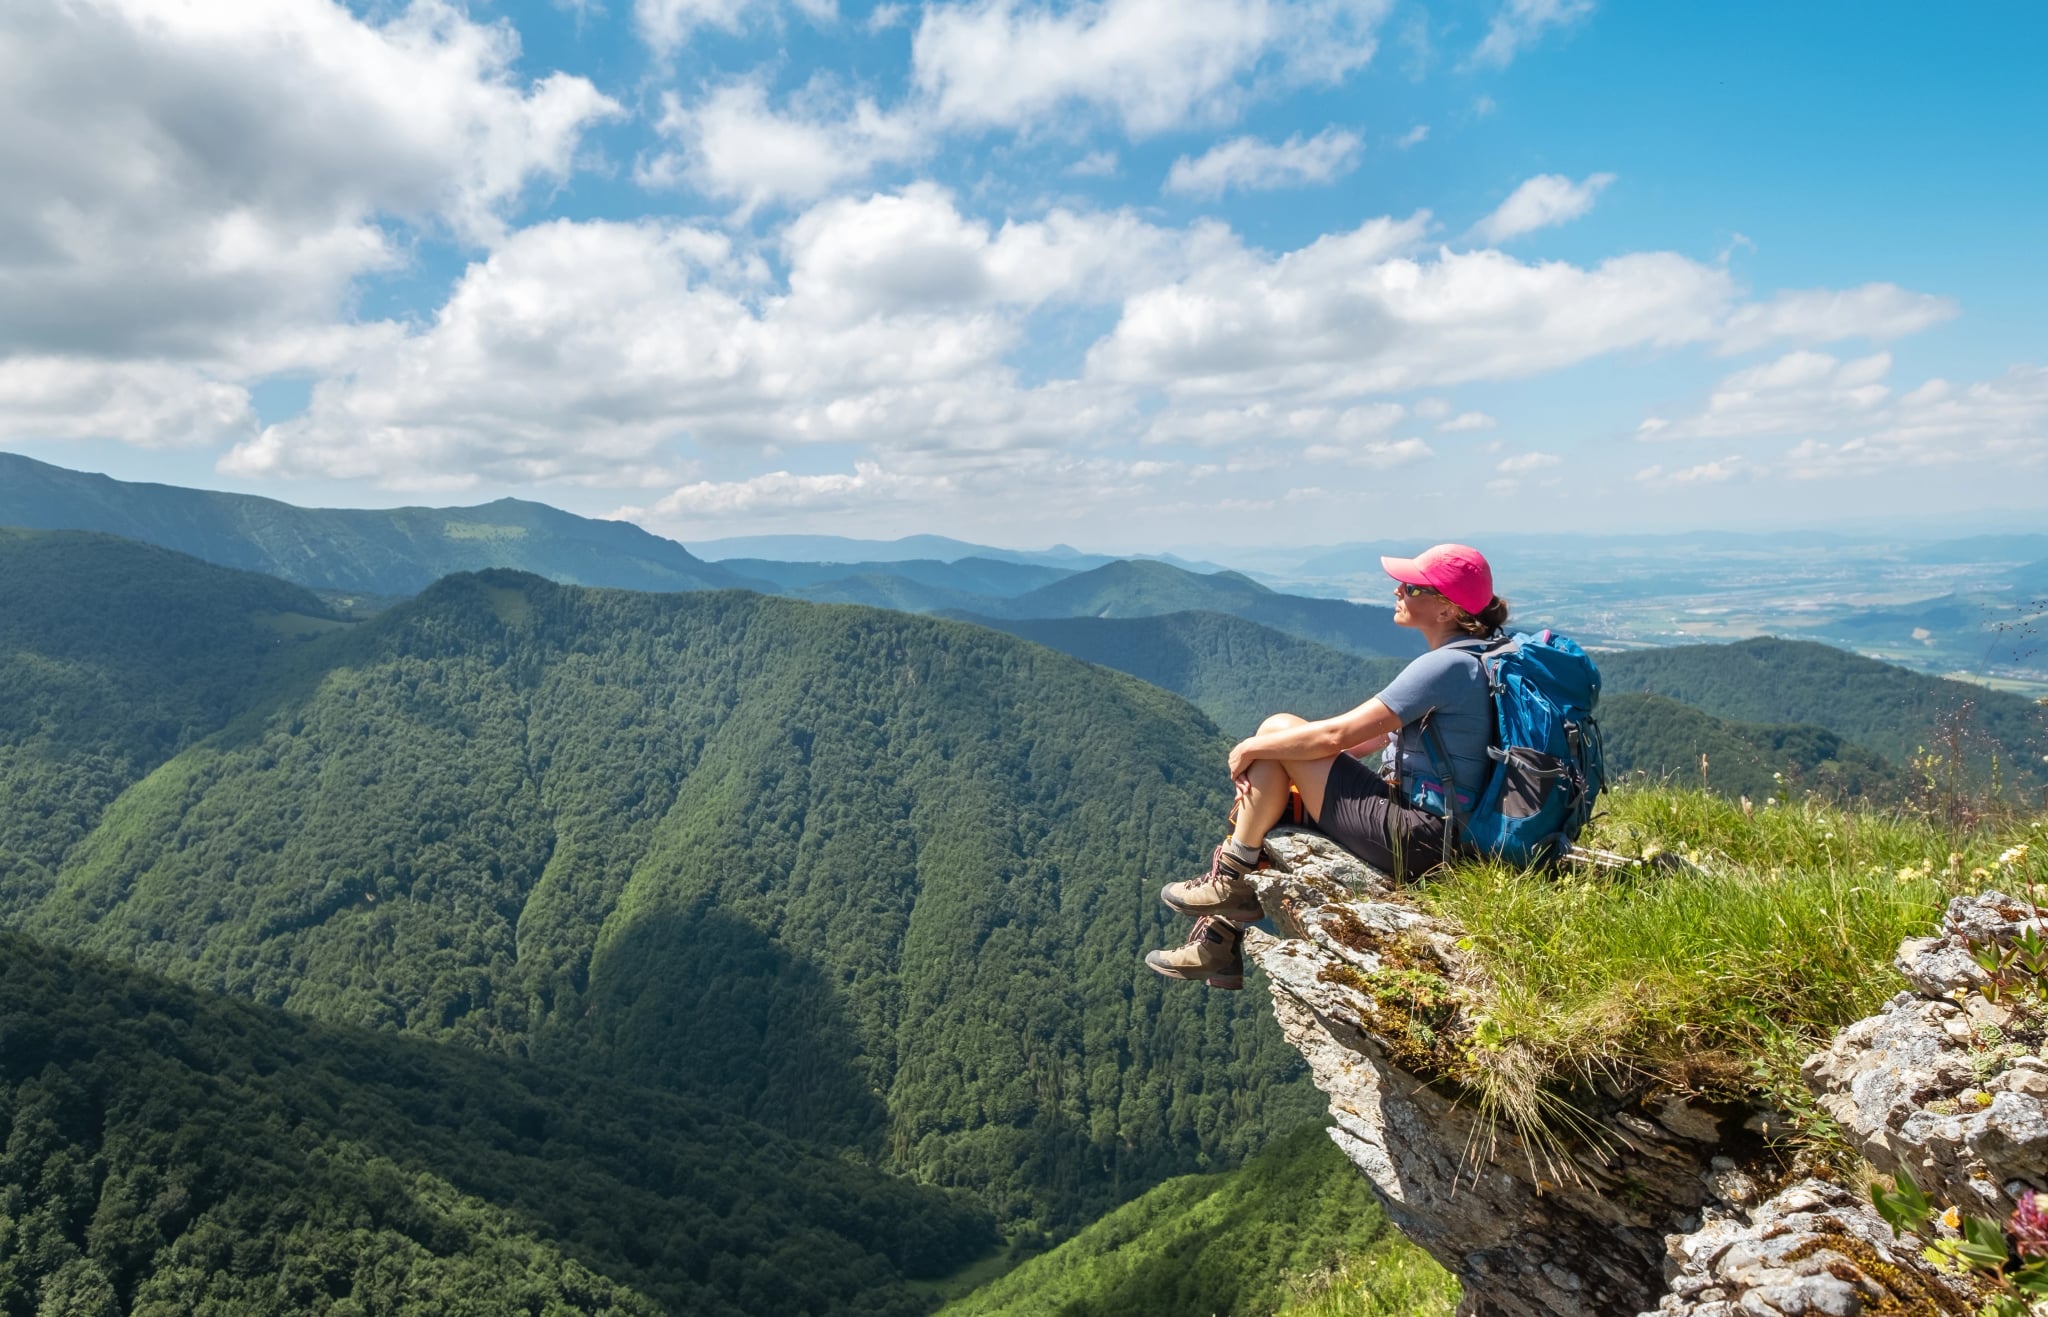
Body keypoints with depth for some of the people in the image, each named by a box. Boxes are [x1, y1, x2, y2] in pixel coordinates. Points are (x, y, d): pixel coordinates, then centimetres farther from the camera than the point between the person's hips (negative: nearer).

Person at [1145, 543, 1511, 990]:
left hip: (1415, 839, -10)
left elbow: (1337, 734, -21)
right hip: (1434, 831, 10)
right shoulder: (1469, 660, 12)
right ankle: (1220, 942, 15)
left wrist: (1252, 748, -7)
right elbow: (1385, 733, 16)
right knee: (1269, 772, 12)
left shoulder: (1446, 666, -20)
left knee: (1278, 730, -10)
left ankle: (1229, 880, 3)